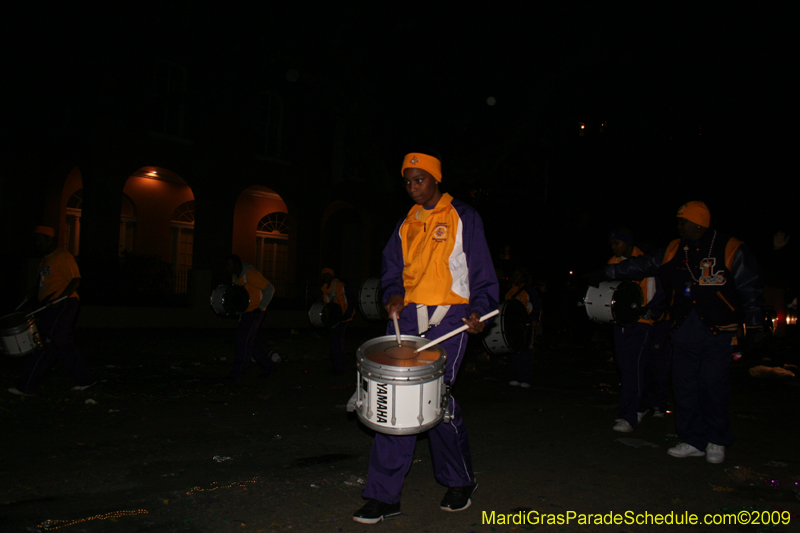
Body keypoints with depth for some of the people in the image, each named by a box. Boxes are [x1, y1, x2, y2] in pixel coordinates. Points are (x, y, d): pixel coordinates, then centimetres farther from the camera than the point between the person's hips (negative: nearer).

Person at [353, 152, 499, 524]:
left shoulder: (463, 217, 4)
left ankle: (460, 481, 18)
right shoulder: (405, 225, 17)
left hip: (449, 317, -4)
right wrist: (394, 294, 0)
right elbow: (392, 269, 20)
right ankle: (384, 496, 7)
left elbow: (482, 273, 3)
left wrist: (479, 309, -12)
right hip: (409, 316, 5)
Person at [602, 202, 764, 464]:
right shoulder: (674, 251, 9)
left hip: (716, 333, -4)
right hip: (683, 331, 5)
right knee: (684, 386, 6)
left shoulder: (731, 250, -3)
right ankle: (693, 441, 18)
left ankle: (716, 442, 18)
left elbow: (751, 291, 1)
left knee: (713, 386, -2)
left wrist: (754, 327, -2)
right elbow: (642, 265, 16)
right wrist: (608, 272, 15)